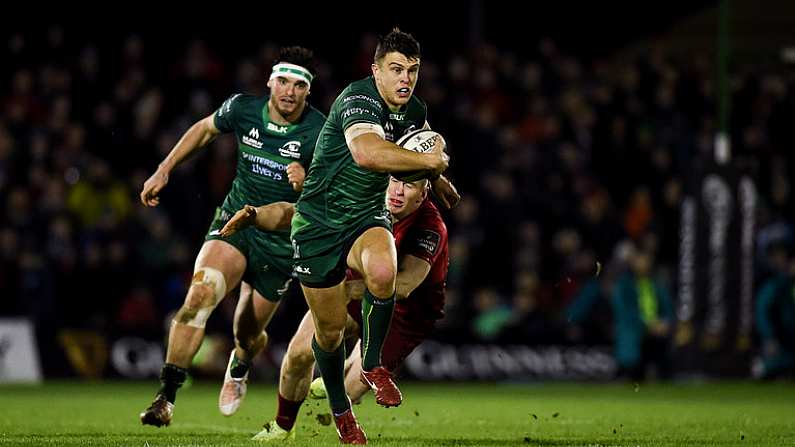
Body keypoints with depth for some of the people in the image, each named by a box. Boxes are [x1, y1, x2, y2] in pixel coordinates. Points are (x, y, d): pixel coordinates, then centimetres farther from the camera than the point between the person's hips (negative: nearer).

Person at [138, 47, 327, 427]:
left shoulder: (320, 133, -16)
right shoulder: (242, 109, -8)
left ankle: (238, 367, 52)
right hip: (235, 222, 1)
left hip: (281, 242, -1)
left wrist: (306, 185, -30)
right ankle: (166, 397, -23)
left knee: (248, 333, 11)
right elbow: (205, 129, 13)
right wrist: (164, 170, 10)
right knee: (199, 295, -26)